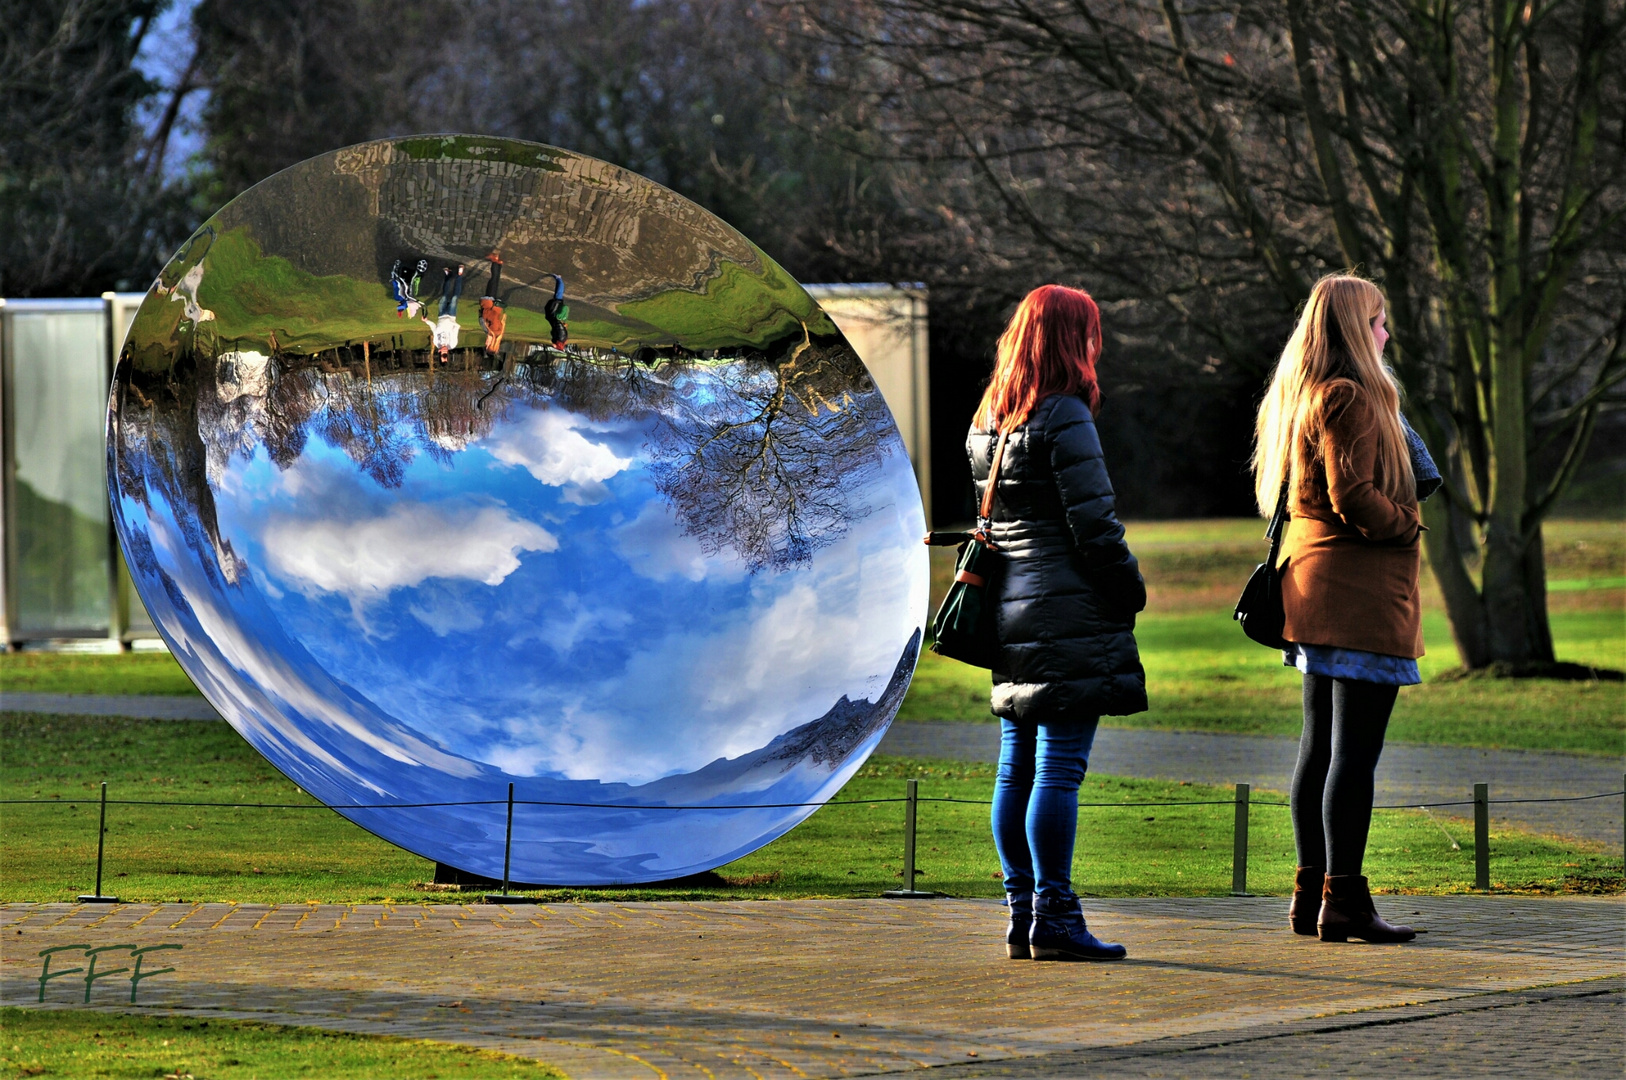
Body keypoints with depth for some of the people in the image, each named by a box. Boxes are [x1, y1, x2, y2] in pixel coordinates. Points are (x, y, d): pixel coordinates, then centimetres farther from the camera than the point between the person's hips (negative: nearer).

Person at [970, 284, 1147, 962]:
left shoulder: (986, 424, 14)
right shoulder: (1064, 418, -12)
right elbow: (1094, 523, -14)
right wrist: (1131, 588, -2)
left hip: (1011, 614, 9)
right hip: (1071, 616, -9)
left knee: (1016, 770, 9)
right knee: (1059, 769, -9)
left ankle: (1022, 914, 12)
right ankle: (1054, 919, -10)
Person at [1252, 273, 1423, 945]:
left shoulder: (1298, 396, 15)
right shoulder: (1349, 398, -15)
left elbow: (1279, 492, 21)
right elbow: (1354, 496, -21)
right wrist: (1409, 525, -5)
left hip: (1312, 583, 10)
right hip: (1360, 593, -10)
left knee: (1318, 745, 13)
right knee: (1355, 751, -9)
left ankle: (1311, 893, 16)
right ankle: (1343, 903, -10)